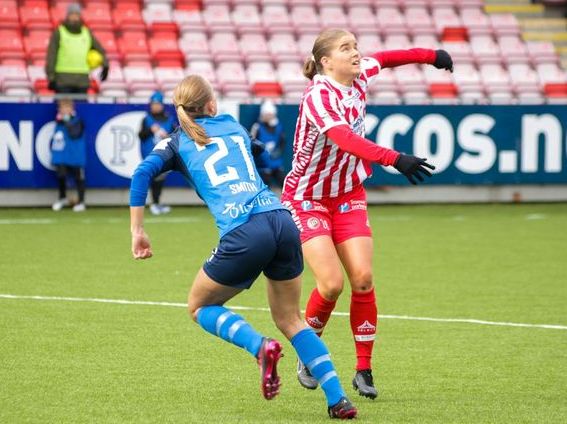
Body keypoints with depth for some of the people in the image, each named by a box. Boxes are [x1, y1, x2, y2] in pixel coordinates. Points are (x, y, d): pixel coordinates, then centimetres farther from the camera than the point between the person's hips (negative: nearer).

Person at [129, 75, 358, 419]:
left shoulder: (178, 141, 14)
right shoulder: (235, 127, 25)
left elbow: (143, 173, 0)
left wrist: (138, 230, 3)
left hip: (244, 233, -4)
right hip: (283, 220, 4)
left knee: (200, 306, 20)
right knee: (290, 319, 20)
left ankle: (261, 347, -7)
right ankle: (338, 399, 6)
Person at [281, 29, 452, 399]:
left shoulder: (360, 76, -7)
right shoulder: (319, 96, -28)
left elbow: (383, 59, 18)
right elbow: (345, 139, -45)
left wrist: (431, 55, 21)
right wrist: (395, 159, -57)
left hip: (349, 195, 6)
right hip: (308, 198, -6)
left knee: (363, 278, -9)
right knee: (332, 284, -16)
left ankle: (364, 370, 2)